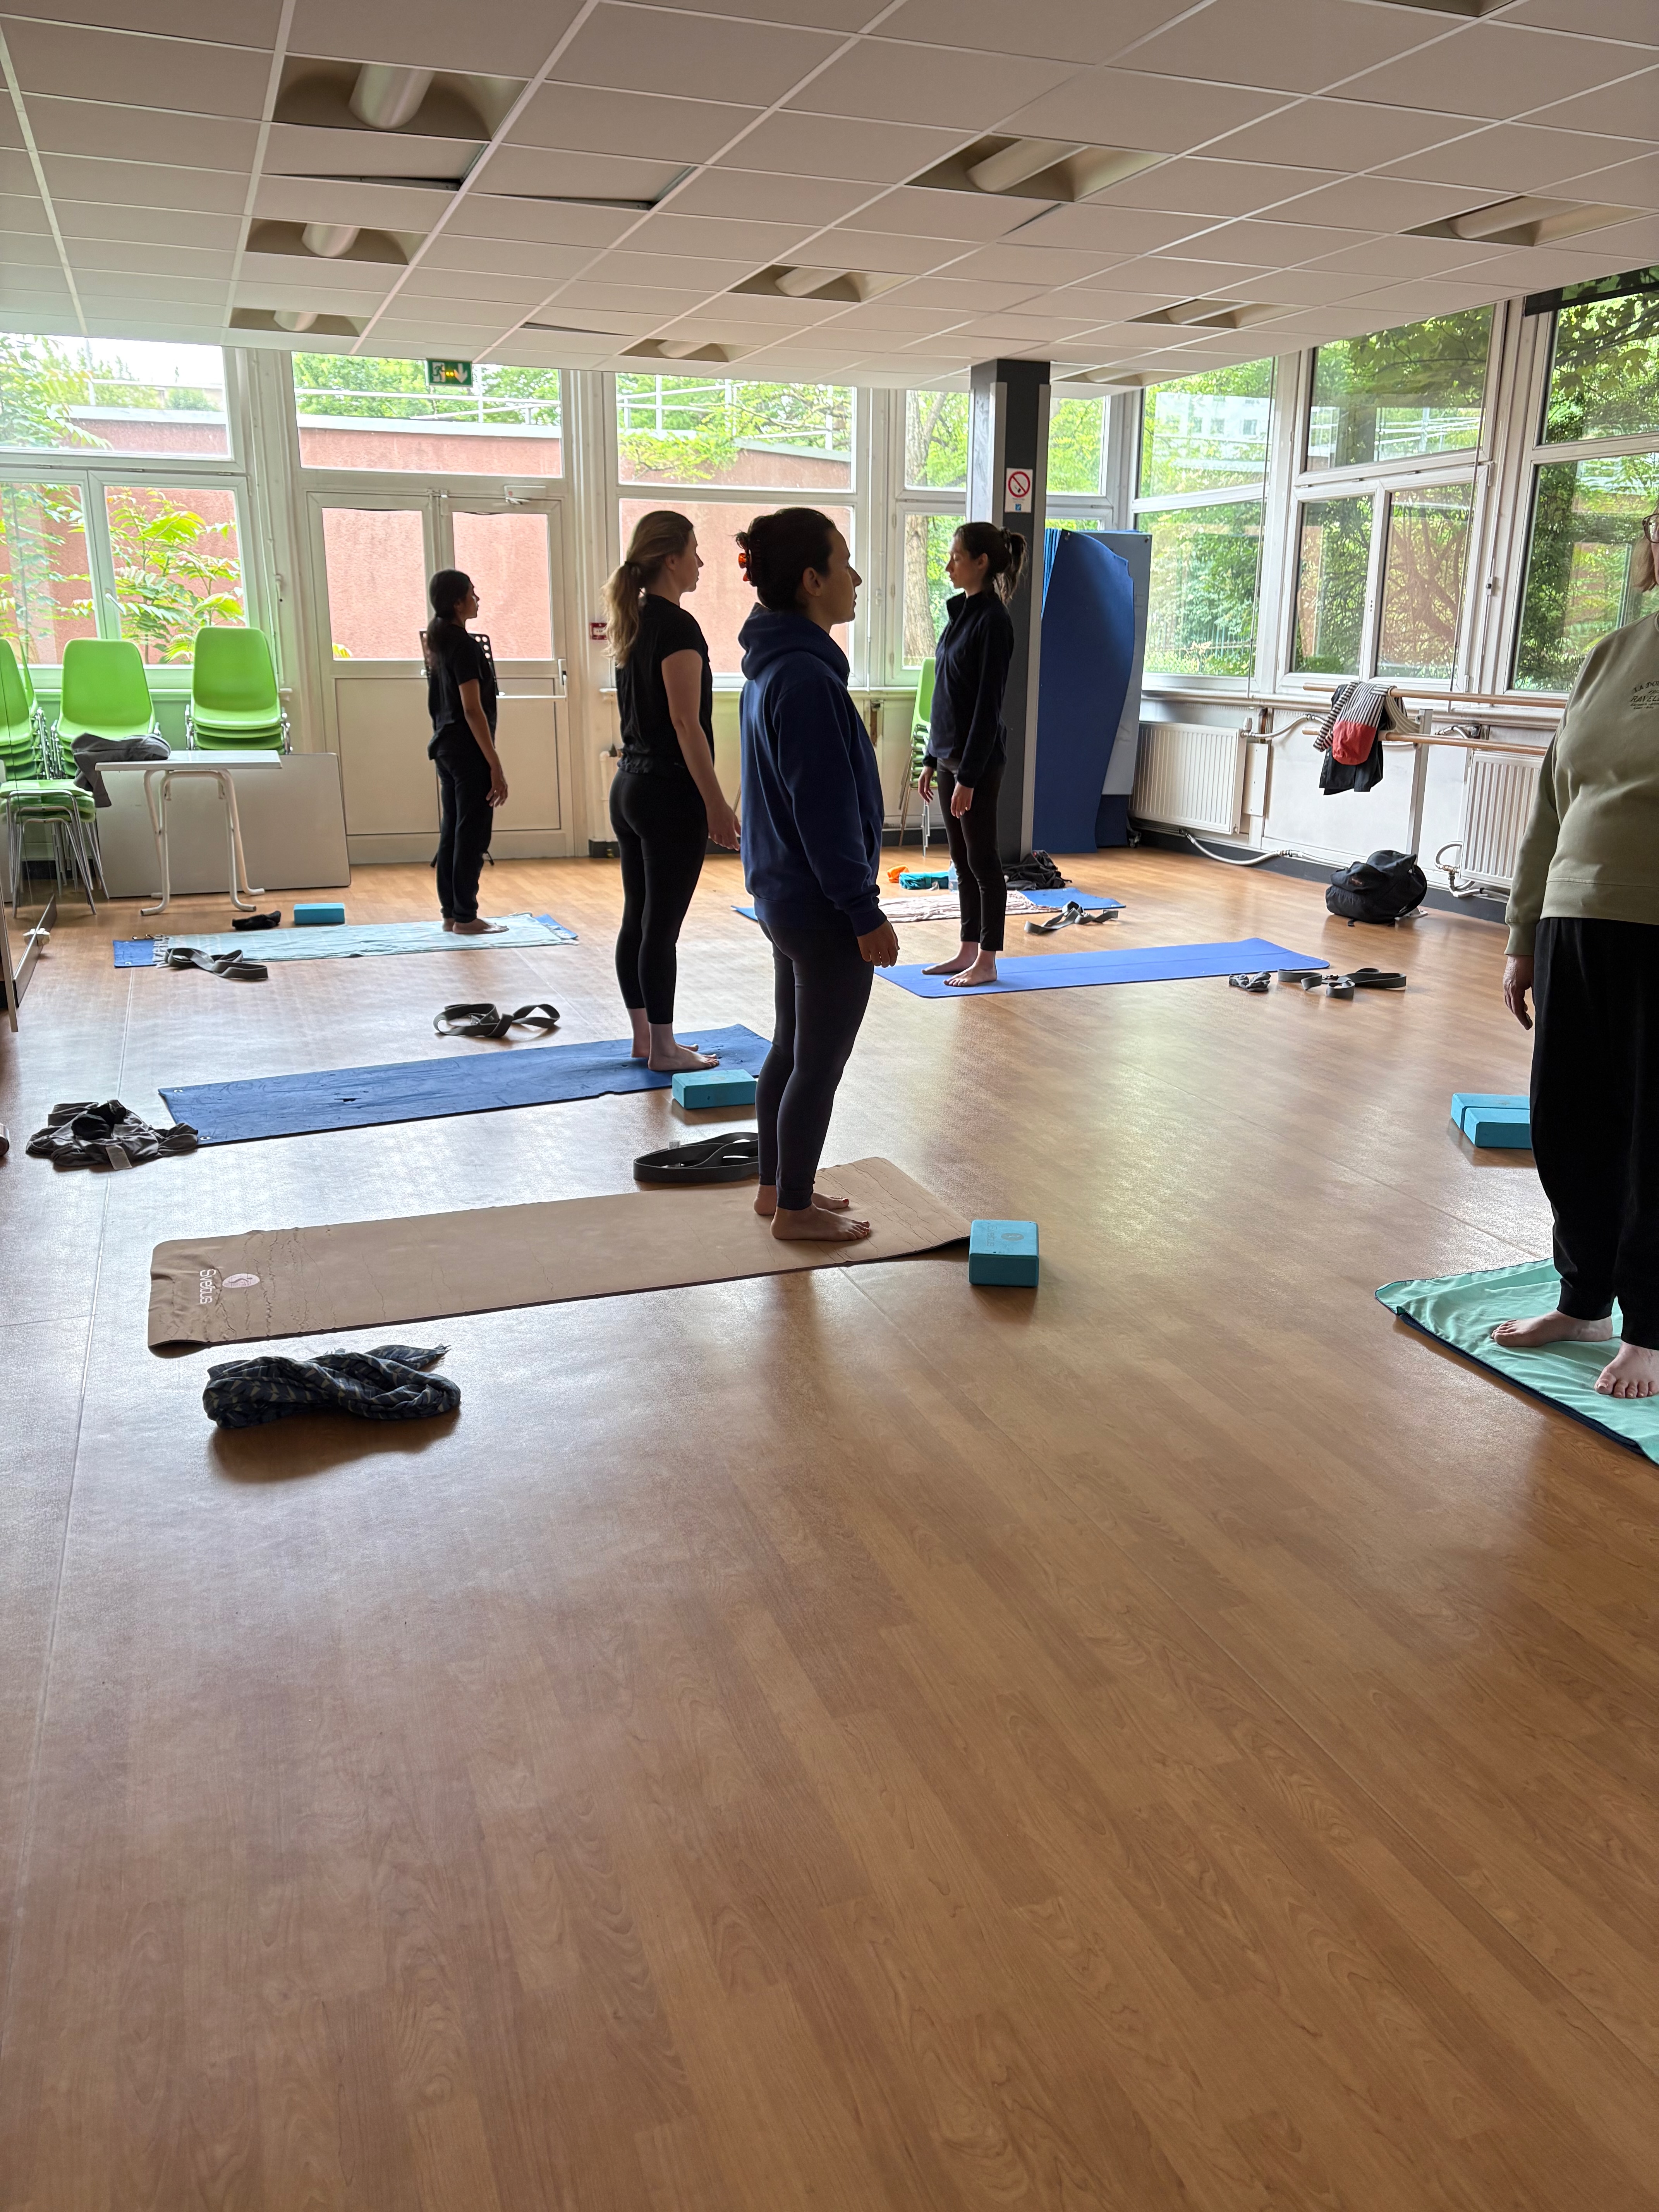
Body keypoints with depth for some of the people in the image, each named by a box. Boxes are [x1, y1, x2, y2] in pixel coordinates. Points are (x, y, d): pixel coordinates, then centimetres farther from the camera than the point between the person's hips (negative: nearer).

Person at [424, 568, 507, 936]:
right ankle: (466, 917, 2)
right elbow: (473, 710, -20)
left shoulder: (439, 643, 12)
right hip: (468, 751, -9)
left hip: (445, 746, 9)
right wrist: (495, 766, -19)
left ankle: (451, 913, 17)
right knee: (472, 835, -3)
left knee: (451, 833, 12)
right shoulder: (465, 646, -16)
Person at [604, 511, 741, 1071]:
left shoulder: (632, 624, 13)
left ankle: (644, 1038, 21)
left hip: (628, 786, 9)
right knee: (661, 926, -2)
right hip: (670, 794, -9)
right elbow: (686, 723, -19)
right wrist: (717, 805, -16)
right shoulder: (677, 627, -15)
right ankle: (663, 1049, 6)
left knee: (637, 920, 12)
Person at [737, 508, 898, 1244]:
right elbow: (827, 812, -23)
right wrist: (867, 914, -18)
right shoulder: (806, 676, -22)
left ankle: (777, 1188, 32)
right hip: (823, 908, -10)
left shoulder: (773, 665, 9)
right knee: (820, 1061, 3)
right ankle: (796, 1209, 17)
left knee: (792, 1047, 19)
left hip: (785, 897, 10)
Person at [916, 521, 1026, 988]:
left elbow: (988, 704, -19)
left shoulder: (993, 619, -15)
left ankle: (987, 961, 8)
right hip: (950, 753, 9)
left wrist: (969, 776, -20)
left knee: (982, 860, 0)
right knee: (963, 860, 14)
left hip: (979, 759, -9)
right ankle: (968, 950, 22)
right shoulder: (961, 613, 12)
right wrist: (932, 760, 16)